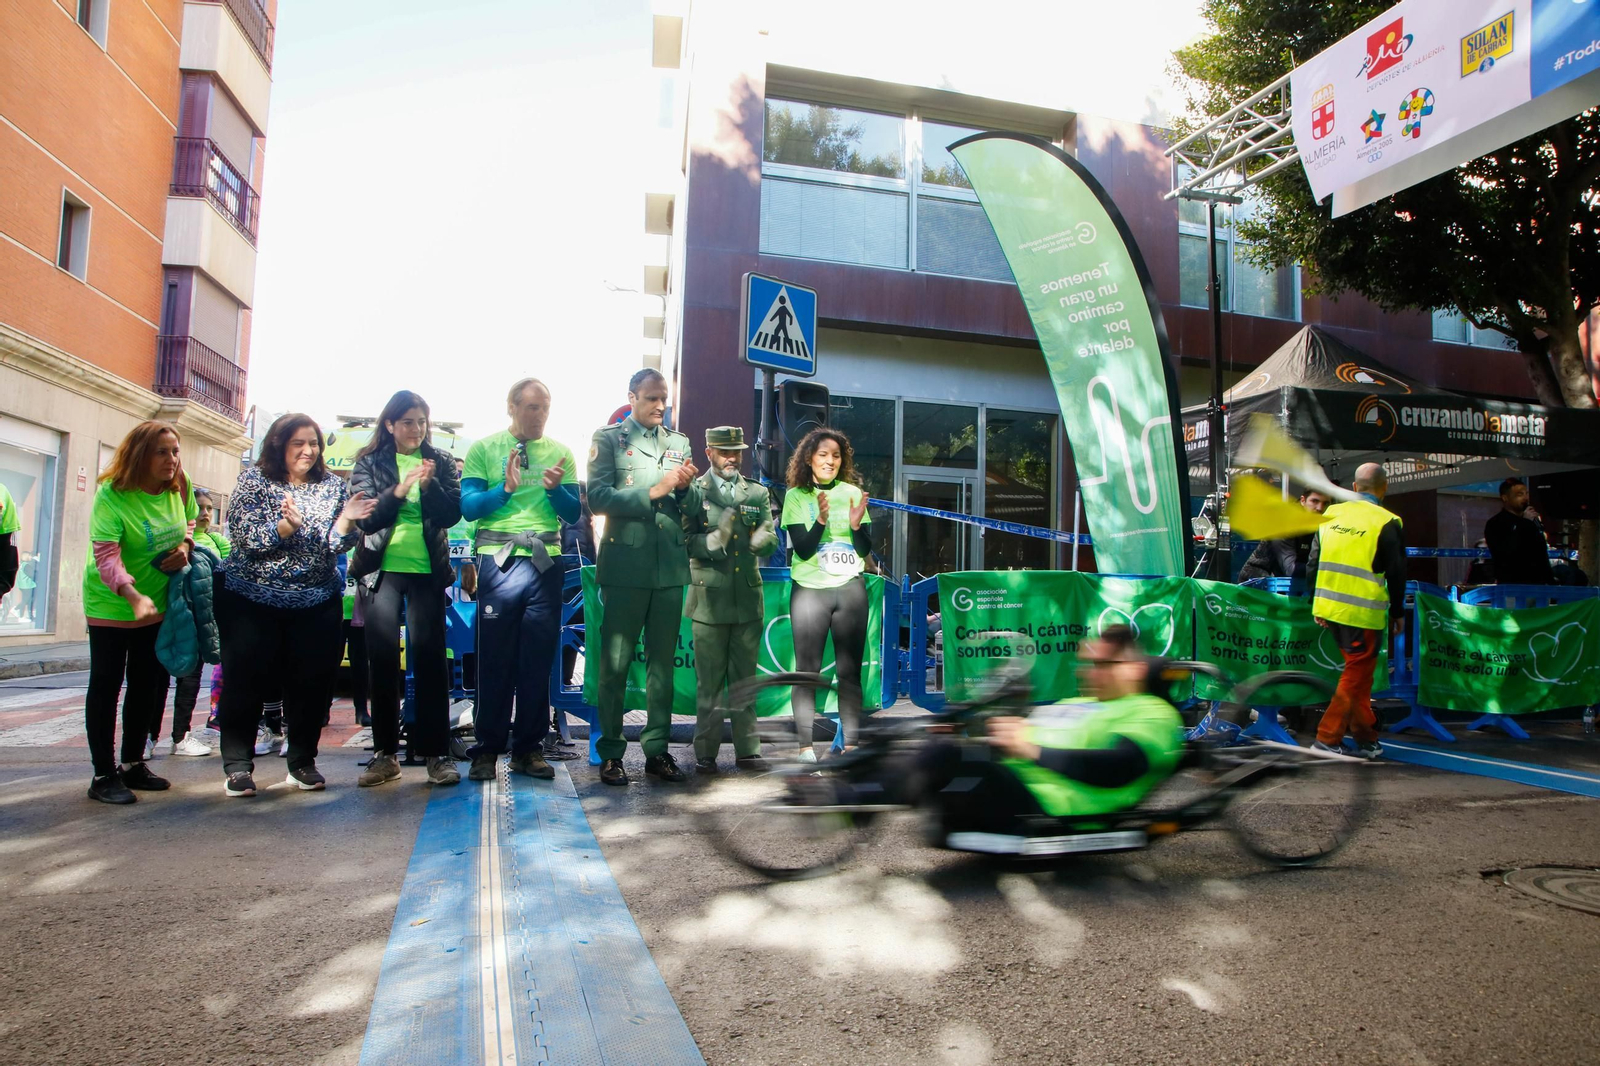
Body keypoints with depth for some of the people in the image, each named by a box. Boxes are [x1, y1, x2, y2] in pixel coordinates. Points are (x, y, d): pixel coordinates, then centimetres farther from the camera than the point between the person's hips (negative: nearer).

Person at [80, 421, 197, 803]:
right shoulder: (112, 495, -23)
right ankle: (103, 775, 8)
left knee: (148, 684, 13)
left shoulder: (180, 489, -6)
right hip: (111, 604, -6)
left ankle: (133, 764, 27)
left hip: (158, 603, 6)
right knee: (106, 685, 1)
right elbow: (105, 555, -30)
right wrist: (133, 596, -44)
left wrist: (186, 545, -8)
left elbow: (190, 522, 14)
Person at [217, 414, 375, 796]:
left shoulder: (333, 485, 5)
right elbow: (243, 536, -12)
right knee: (247, 680, 1)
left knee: (311, 682, 4)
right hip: (252, 600, -2)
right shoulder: (254, 481, -3)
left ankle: (302, 761, 17)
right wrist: (286, 526, -28)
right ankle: (237, 764, 12)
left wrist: (346, 522, -20)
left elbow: (336, 544, 0)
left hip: (316, 602, 2)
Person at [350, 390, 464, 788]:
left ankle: (436, 752, -1)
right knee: (382, 653, -4)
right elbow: (363, 515, -2)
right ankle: (385, 752, 6)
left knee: (429, 651, -6)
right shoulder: (369, 462, 9)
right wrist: (398, 490, -18)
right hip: (381, 567, 0)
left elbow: (451, 515, 1)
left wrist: (430, 485, -17)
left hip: (427, 570, 0)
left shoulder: (442, 462, 10)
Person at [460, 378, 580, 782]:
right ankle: (487, 749, 11)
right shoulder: (484, 449, 5)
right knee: (495, 658, 1)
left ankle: (529, 748, 15)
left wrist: (556, 489, -12)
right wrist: (505, 489, -18)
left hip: (545, 563, 2)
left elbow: (574, 513, 6)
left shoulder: (561, 453, 11)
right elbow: (468, 506, -4)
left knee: (539, 659, 5)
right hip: (498, 559, -2)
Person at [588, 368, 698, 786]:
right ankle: (610, 753, 9)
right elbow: (599, 498, -9)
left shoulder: (679, 443, 17)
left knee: (663, 662, 8)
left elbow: (691, 508, 15)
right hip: (626, 566, -4)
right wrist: (655, 491, -15)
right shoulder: (608, 438, 4)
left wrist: (685, 488, -6)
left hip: (670, 567, 4)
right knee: (614, 664, 0)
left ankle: (657, 750, 16)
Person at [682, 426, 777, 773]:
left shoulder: (758, 493, 12)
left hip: (748, 598, 3)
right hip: (710, 598, -3)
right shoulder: (693, 491, 2)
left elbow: (770, 545, 5)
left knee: (745, 679, 10)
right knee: (709, 683, 2)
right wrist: (714, 540, -25)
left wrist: (763, 539, -18)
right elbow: (685, 541, -7)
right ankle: (706, 753, 12)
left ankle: (747, 750, 17)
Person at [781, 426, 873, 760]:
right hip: (809, 589, -2)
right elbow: (803, 549, -7)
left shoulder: (852, 493, 7)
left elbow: (865, 550, 6)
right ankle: (805, 744, 0)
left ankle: (851, 742, 7)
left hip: (850, 588, 2)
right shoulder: (796, 495, 2)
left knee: (849, 669, 2)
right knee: (807, 670, -4)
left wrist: (856, 524, -13)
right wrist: (821, 519, -21)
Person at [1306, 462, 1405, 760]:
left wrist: (1317, 603, 17)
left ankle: (1366, 737, 27)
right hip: (1363, 613, -6)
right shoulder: (1385, 523, -9)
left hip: (1329, 608, 6)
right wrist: (1398, 613, 6)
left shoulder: (1331, 515, 6)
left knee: (1357, 671, 19)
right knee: (1356, 676, 4)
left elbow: (1313, 564, 9)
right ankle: (1326, 739, 2)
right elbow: (1396, 573, -6)